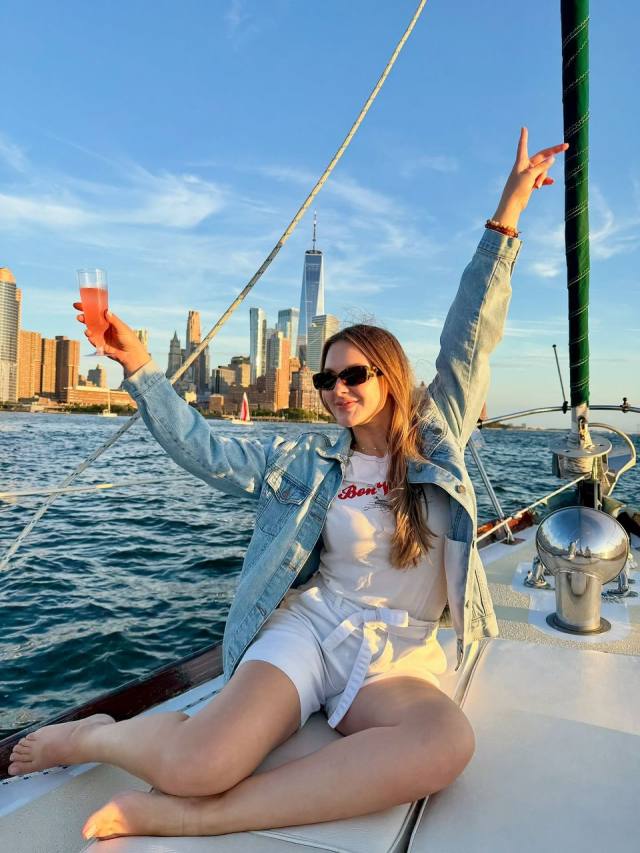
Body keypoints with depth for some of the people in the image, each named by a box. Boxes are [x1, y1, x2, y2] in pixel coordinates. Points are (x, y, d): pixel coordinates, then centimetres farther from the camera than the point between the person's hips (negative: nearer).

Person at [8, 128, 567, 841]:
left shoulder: (437, 439, 8)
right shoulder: (311, 461, 7)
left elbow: (468, 344, 2)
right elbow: (208, 454, 4)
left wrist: (506, 217, -2)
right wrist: (139, 368, -2)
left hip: (398, 658, 2)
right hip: (306, 628, -1)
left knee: (447, 741, -36)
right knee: (195, 763, -29)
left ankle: (190, 816, -26)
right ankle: (96, 734, 6)